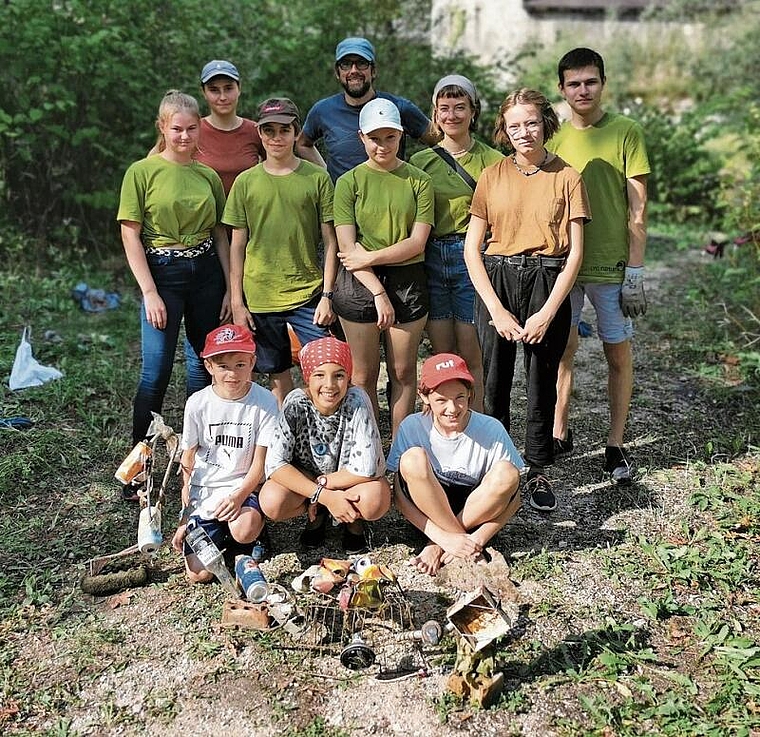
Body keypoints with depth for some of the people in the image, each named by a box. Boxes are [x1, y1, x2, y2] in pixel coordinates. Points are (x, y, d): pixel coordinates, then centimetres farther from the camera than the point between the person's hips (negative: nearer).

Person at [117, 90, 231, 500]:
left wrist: (230, 289, 5)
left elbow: (221, 236, 11)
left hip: (206, 273, 4)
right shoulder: (142, 172, -4)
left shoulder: (208, 176, 8)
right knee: (156, 371, -4)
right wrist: (150, 292, -12)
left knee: (205, 366, 9)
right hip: (163, 274, -4)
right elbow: (130, 235, -6)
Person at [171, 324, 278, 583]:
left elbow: (260, 462, -5)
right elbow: (187, 461, 3)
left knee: (245, 530, -34)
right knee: (199, 574, -11)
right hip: (203, 491, 1)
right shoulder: (198, 403, -5)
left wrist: (239, 496, -21)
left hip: (244, 487, -1)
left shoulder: (264, 402, -9)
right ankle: (219, 533, 20)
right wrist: (185, 515, 0)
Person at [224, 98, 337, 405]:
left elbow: (330, 242, 2)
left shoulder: (317, 178, 1)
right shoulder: (246, 182, 4)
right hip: (260, 298, 1)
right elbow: (237, 246, 6)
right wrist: (237, 302, 2)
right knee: (280, 380, 10)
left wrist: (327, 295, -5)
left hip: (308, 294, -1)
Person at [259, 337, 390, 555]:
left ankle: (354, 520, 4)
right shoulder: (296, 404, -24)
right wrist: (325, 496, -32)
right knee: (271, 502, -27)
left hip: (349, 479, -2)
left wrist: (320, 484, -22)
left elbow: (366, 469, -29)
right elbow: (275, 463, -26)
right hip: (305, 475, 2)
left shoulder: (357, 401, -27)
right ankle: (318, 513, 7)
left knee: (374, 501, -34)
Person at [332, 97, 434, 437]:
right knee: (364, 375, 6)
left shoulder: (419, 181, 3)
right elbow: (348, 248, -6)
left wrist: (369, 257, -13)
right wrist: (378, 293, -14)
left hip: (407, 282, 1)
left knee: (403, 372, 7)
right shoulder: (349, 182, 1)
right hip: (359, 283, -1)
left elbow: (417, 242, -5)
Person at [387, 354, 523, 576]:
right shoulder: (412, 427, -14)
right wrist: (444, 537, -26)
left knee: (506, 473, -29)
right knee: (413, 459, -28)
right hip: (427, 512, -1)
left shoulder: (491, 429, -14)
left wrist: (479, 539, -24)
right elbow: (400, 495, -15)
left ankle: (438, 547, -18)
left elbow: (513, 498, -10)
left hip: (476, 512, 1)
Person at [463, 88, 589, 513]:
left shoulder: (566, 177, 3)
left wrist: (547, 313, -9)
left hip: (549, 285, -1)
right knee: (494, 382, 2)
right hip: (496, 282, 1)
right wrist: (497, 309, -7)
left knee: (542, 383, 5)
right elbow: (471, 248, 3)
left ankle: (539, 473, 20)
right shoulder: (492, 177, 6)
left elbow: (575, 252, -1)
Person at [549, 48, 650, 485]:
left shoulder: (626, 132, -1)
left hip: (611, 265, -2)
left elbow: (638, 210, -3)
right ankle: (559, 436, 22)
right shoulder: (554, 138, 7)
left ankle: (616, 446, 16)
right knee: (561, 349, 8)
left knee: (619, 352, 4)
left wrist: (635, 269, -9)